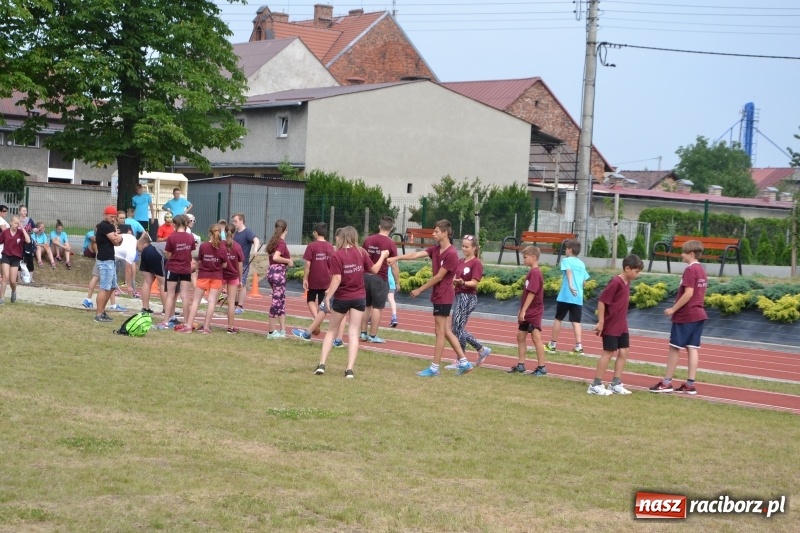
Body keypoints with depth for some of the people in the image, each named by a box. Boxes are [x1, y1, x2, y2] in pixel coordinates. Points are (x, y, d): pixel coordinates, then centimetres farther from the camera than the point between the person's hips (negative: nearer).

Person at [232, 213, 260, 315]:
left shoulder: (247, 232, -10)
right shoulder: (236, 233, 13)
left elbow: (256, 240, -27)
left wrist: (255, 249, -46)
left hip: (243, 263, -8)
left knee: (242, 285, -5)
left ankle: (240, 307, -2)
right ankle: (235, 304, 21)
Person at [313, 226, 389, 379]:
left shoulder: (337, 255, -13)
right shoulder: (361, 252, -3)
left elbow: (336, 279, -19)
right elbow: (374, 269, 8)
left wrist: (328, 297, -15)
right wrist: (382, 256, 24)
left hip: (342, 298, -2)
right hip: (359, 297, 2)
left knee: (332, 330, 13)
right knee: (354, 332, 3)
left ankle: (322, 365, 9)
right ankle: (350, 369, -3)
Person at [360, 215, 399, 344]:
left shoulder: (368, 240, 7)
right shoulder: (390, 243, -8)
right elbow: (394, 266, -9)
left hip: (366, 276, 5)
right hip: (380, 278, -5)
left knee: (366, 306, 15)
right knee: (377, 307, 0)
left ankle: (363, 333, 18)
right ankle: (373, 336, 1)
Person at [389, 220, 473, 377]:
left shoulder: (451, 254, -18)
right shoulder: (435, 249, 8)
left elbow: (438, 277, -17)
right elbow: (416, 254, 1)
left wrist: (420, 290, -12)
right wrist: (396, 258, -11)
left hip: (443, 297, -9)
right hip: (438, 295, 9)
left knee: (440, 331, -2)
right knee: (444, 330, 13)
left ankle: (434, 368, 3)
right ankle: (464, 362, 17)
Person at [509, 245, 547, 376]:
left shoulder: (535, 273, -17)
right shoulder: (532, 272, 12)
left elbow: (532, 293, -22)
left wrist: (523, 310, -23)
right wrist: (521, 311, 20)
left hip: (534, 312, -10)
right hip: (527, 313, 10)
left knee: (536, 338, -7)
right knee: (520, 336, 13)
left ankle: (541, 367, -4)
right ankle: (520, 365, 19)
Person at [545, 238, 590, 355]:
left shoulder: (566, 260, -1)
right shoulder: (582, 264, 15)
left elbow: (569, 271, -20)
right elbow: (584, 281, 15)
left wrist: (570, 285, -35)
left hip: (565, 296, -4)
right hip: (578, 297, 4)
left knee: (558, 319, 8)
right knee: (576, 321, 2)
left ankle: (552, 345, 15)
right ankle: (578, 346, -10)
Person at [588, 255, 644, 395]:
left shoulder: (627, 282, 7)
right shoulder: (616, 282, -19)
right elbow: (601, 301, -19)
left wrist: (622, 322, 16)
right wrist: (601, 322, -19)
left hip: (622, 326, 8)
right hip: (611, 326, -8)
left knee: (623, 353, 8)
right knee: (608, 353, -2)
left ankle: (616, 384, 15)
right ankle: (596, 385, 6)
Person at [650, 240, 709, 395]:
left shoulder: (690, 270, -15)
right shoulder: (701, 270, 13)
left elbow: (688, 293, -22)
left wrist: (673, 309, -16)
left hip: (685, 315, -9)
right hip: (698, 314, 9)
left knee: (674, 347, 0)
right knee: (693, 348, 6)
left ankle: (667, 382, 4)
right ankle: (690, 384, 3)